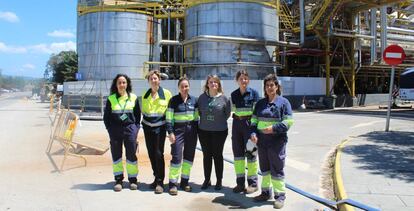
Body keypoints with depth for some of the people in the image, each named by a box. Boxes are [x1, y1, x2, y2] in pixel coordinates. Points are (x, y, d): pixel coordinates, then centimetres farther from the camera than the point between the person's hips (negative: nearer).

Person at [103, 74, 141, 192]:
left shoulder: (133, 98, 4)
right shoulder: (111, 99, 3)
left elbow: (138, 115, 8)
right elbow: (106, 117, 7)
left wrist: (135, 129, 0)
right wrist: (110, 130, -1)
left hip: (130, 129, 0)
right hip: (115, 130, 1)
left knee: (131, 154, 3)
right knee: (116, 155, 6)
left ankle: (132, 179, 15)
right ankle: (118, 180, 18)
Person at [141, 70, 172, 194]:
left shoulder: (167, 93, -2)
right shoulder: (145, 95, 11)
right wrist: (144, 122, 10)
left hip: (160, 126, -5)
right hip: (147, 127, 5)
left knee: (158, 153, -8)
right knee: (151, 153, 9)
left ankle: (160, 182, 1)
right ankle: (157, 178, 23)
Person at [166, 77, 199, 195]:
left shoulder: (194, 100, 7)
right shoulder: (174, 100, -1)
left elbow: (196, 117, 11)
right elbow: (169, 118, -3)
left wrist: (197, 131, 7)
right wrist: (170, 132, -10)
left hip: (191, 130, 3)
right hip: (178, 130, -3)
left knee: (189, 156, 7)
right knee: (176, 156, -6)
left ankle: (185, 181, 19)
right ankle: (173, 183, 2)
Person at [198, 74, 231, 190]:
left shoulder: (224, 98, -7)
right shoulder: (202, 97, -1)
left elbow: (227, 114, 3)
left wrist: (219, 121, 4)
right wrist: (205, 121, 6)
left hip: (219, 131, -2)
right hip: (204, 131, 2)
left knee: (217, 155, 7)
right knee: (206, 155, 12)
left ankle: (219, 181, 20)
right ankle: (207, 180, 25)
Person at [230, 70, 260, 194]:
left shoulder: (254, 93, -3)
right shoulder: (234, 94, 9)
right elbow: (233, 111, 12)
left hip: (249, 124, -4)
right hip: (237, 124, 4)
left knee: (251, 153, 1)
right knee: (238, 153, 8)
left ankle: (253, 183, 12)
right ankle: (240, 182, 19)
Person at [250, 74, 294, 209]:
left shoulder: (283, 102, -3)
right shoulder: (260, 103, 12)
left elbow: (288, 122, -8)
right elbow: (254, 121, 13)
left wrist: (273, 128, -18)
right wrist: (253, 133, -3)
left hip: (277, 141, -5)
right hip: (261, 141, 5)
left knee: (277, 169, 0)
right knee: (264, 168, 14)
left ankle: (280, 195, 12)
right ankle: (265, 192, 28)